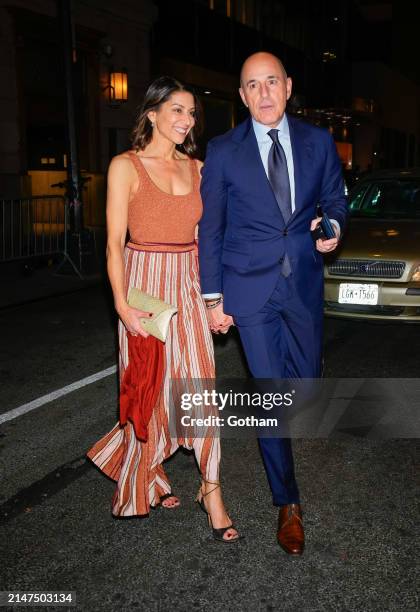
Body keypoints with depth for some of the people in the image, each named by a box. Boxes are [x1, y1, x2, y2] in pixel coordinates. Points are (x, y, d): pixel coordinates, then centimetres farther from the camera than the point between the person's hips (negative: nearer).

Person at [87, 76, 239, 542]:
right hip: (145, 283, -4)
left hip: (190, 287, 4)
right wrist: (122, 304, -15)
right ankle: (148, 473, 35)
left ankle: (211, 490, 13)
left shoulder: (196, 168, 9)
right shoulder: (126, 167, -5)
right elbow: (115, 243, -7)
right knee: (150, 391, 8)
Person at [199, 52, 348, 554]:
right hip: (250, 286, -2)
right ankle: (287, 503, 16)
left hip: (304, 283, 3)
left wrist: (333, 226, -9)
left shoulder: (318, 142, 5)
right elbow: (210, 228, 1)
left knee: (306, 382, 12)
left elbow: (335, 199, 16)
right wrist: (213, 296, -1)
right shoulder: (223, 151, -1)